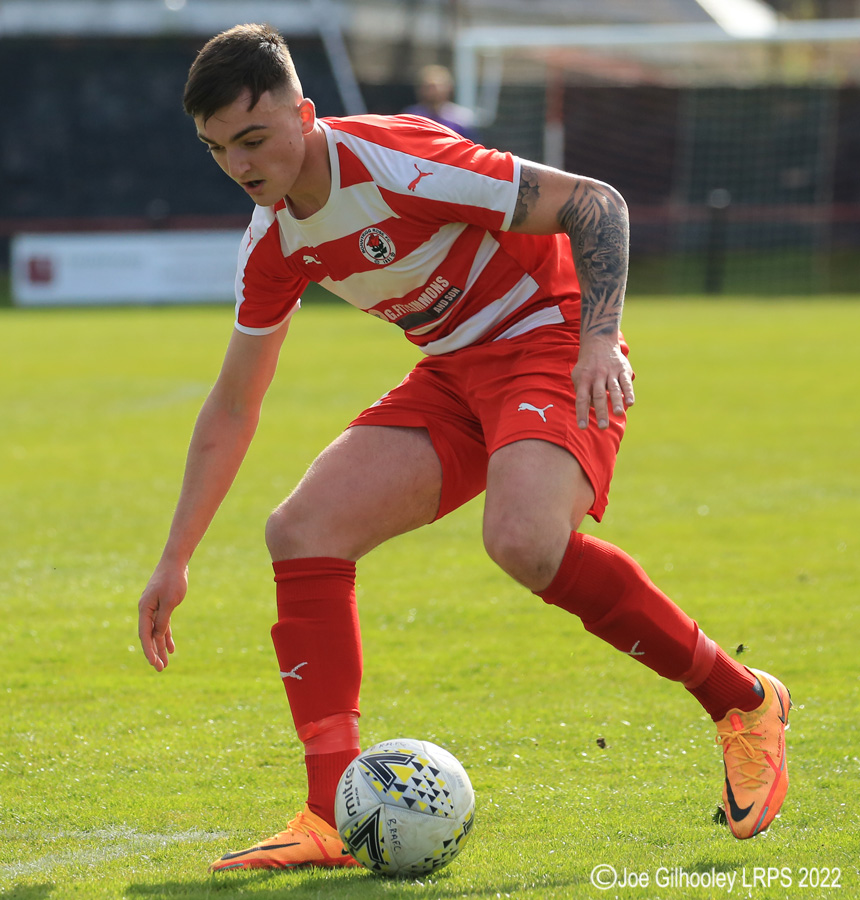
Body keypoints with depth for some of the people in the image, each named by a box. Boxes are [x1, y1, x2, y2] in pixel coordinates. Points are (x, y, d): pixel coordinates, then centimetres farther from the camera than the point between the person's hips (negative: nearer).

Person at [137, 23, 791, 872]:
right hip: (454, 375, 8)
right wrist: (175, 561, 12)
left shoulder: (396, 165, -23)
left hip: (550, 343, -8)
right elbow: (231, 408, 13)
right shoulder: (273, 244, 2)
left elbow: (593, 202, -20)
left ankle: (741, 702, -17)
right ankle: (334, 819, -13)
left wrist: (599, 340, -33)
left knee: (523, 540, -35)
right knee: (301, 529, -9)